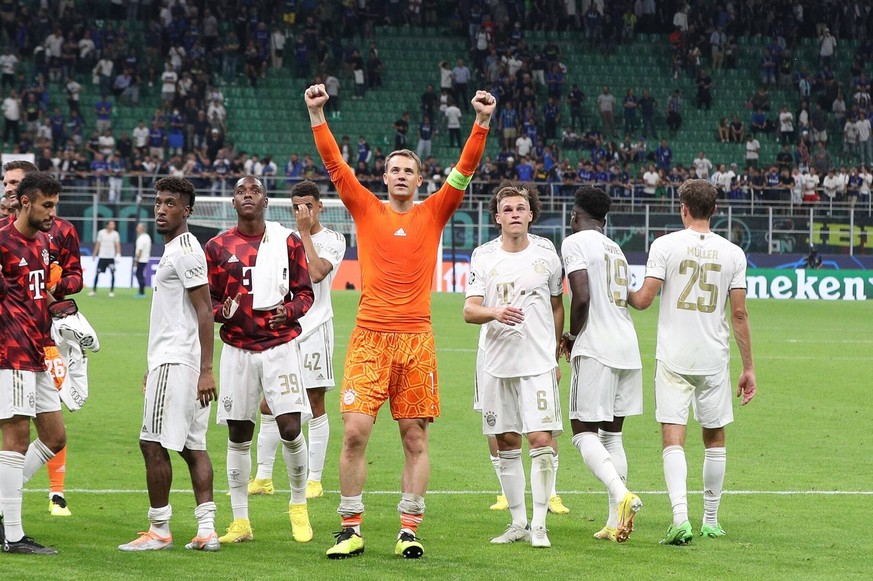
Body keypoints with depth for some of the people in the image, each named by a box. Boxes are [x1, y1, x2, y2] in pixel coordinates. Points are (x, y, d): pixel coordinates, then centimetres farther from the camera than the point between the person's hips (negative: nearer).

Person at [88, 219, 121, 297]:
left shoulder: (115, 234, -1)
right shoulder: (101, 233, 1)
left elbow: (118, 245, -4)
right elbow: (97, 244, 7)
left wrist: (118, 254, -17)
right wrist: (94, 254, 7)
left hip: (111, 257, -1)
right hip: (102, 256, 1)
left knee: (112, 273, -4)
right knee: (97, 273, 0)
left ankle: (112, 291, 5)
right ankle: (94, 290, 8)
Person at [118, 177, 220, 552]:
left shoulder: (184, 251, -13)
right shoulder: (173, 249, 18)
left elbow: (204, 312, -18)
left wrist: (206, 370, -23)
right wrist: (154, 367, 28)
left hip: (175, 363, -10)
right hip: (168, 360, 10)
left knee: (153, 444, -7)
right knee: (192, 446, 7)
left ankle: (159, 531, -2)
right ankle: (206, 531, 5)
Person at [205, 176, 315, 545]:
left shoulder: (288, 242, 4)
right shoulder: (218, 248, 4)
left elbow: (305, 292, 8)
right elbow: (206, 300, 9)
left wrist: (289, 310, -13)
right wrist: (222, 311, -14)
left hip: (279, 345, -1)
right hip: (237, 350, 1)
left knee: (290, 428, -11)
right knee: (238, 435, 3)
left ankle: (299, 506, 11)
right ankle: (240, 523, 10)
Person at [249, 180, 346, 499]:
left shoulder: (333, 239, -2)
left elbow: (317, 273, -20)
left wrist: (305, 232, -13)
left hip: (314, 329, -5)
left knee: (315, 403, -2)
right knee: (268, 405, 4)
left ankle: (314, 479, 3)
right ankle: (263, 477, 11)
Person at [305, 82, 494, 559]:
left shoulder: (433, 213, 9)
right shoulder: (367, 210, 8)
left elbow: (465, 169, 1)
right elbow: (334, 164, 1)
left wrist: (481, 123, -10)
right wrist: (317, 116, -9)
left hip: (416, 339, 1)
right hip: (369, 337, -1)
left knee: (415, 438, 2)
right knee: (354, 432, -8)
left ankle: (409, 530, 7)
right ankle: (350, 529, 0)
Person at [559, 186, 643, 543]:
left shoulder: (575, 243, -5)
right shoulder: (616, 250, 20)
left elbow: (581, 298, -16)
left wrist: (572, 337, -1)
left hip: (596, 349, -7)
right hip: (627, 346, 7)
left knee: (584, 432, -3)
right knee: (612, 434, 12)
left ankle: (621, 495, -27)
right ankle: (616, 523, 6)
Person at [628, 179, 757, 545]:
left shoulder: (665, 245, -4)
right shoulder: (732, 253, 1)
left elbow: (643, 300, -7)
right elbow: (739, 314, 1)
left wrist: (623, 293, 17)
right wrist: (748, 368, 7)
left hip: (673, 359, -2)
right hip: (715, 360, 2)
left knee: (673, 438, -5)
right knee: (715, 438, 16)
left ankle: (680, 517, -23)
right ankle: (710, 521, 22)